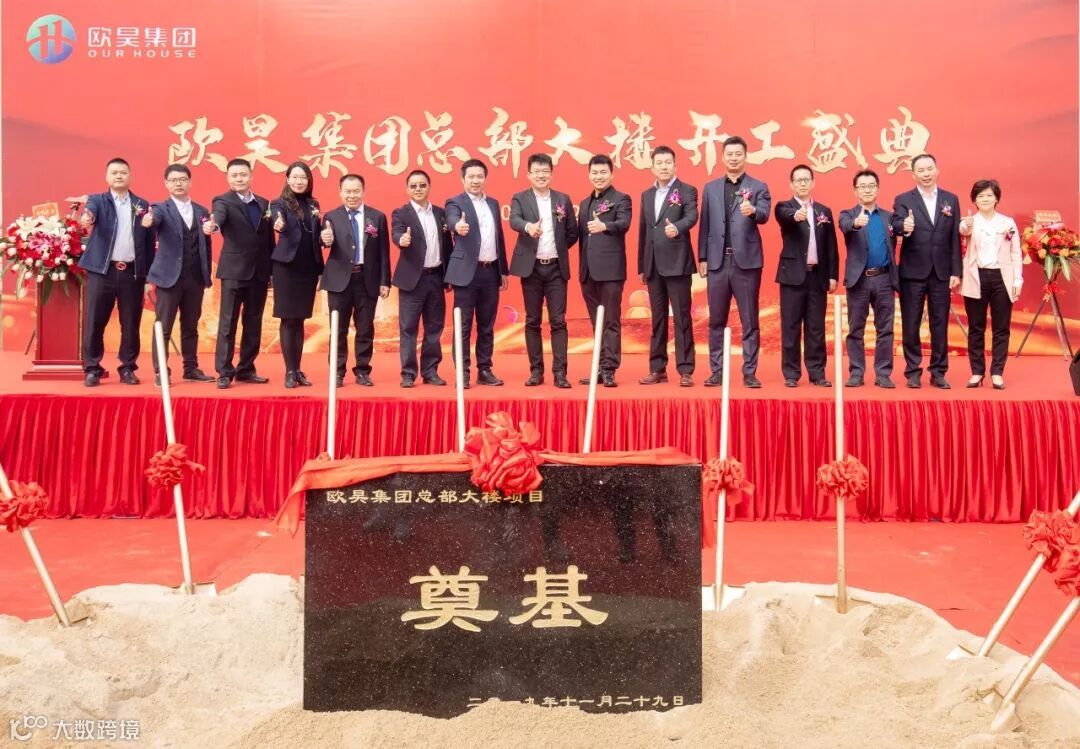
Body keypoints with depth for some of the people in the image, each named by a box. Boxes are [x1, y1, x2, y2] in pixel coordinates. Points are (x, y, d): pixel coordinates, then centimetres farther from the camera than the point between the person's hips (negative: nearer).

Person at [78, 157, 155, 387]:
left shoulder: (142, 205, 11)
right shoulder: (98, 200, 8)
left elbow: (149, 241, 8)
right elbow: (90, 209, -16)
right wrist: (87, 216, -41)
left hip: (133, 272, 1)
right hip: (102, 270, -1)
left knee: (130, 324, 5)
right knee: (94, 322, 0)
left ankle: (127, 368, 15)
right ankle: (92, 369, 9)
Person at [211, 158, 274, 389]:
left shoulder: (264, 203, 13)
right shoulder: (223, 201, -1)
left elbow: (269, 238, 13)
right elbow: (219, 215, -25)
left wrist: (272, 269, 8)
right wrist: (213, 224, -48)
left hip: (259, 271, 5)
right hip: (234, 270, -5)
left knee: (253, 323, 9)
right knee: (227, 322, -3)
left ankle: (246, 369, 19)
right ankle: (224, 372, 2)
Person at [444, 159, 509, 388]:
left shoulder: (493, 203, 15)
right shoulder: (455, 203, -2)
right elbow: (452, 220, -25)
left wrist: (504, 270, 15)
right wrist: (458, 225, -49)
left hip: (491, 271, 5)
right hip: (467, 272, -5)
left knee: (487, 325, 9)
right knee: (464, 325, -2)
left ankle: (484, 370, 16)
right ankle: (463, 372, 4)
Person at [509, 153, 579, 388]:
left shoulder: (563, 199, 8)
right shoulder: (520, 198, 2)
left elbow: (573, 233, 13)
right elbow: (514, 220, -19)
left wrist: (558, 249, 6)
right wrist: (528, 226, -38)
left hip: (556, 267, 1)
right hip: (531, 267, -1)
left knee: (558, 321, -2)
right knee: (532, 321, 5)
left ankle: (560, 372, 0)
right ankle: (536, 370, 12)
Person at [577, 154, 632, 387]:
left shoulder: (621, 199, -1)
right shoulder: (584, 204, 19)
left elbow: (624, 224, -20)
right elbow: (581, 235, 18)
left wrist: (604, 226, -40)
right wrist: (582, 268, 12)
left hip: (611, 269, -7)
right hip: (589, 271, 7)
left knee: (611, 322, -4)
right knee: (597, 323, 11)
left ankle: (609, 370, -3)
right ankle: (600, 368, 17)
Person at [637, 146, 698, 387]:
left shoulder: (687, 191, 0)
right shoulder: (647, 195, 16)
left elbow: (692, 217, -18)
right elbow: (642, 231, 16)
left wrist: (677, 228, -40)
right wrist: (641, 266, 14)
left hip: (677, 263, -5)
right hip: (653, 265, 5)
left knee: (682, 317, -3)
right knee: (657, 318, 9)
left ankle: (685, 370, 0)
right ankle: (658, 369, 15)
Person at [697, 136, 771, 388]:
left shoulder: (758, 187, 4)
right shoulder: (711, 188, 12)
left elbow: (764, 215, -12)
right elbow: (705, 224, 9)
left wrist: (752, 211, -35)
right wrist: (702, 257, 3)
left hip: (747, 261, -2)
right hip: (717, 261, 2)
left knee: (750, 321, 2)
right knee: (716, 321, 7)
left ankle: (750, 373, 8)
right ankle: (716, 372, 14)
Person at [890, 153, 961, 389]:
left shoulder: (951, 199, 8)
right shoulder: (903, 200, 1)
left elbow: (955, 238, 5)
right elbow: (896, 226, -16)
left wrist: (956, 272, 0)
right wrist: (904, 227, -40)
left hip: (942, 273, 2)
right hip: (912, 272, -2)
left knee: (940, 325, 6)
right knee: (911, 325, 3)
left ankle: (938, 372, 15)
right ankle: (913, 371, 13)